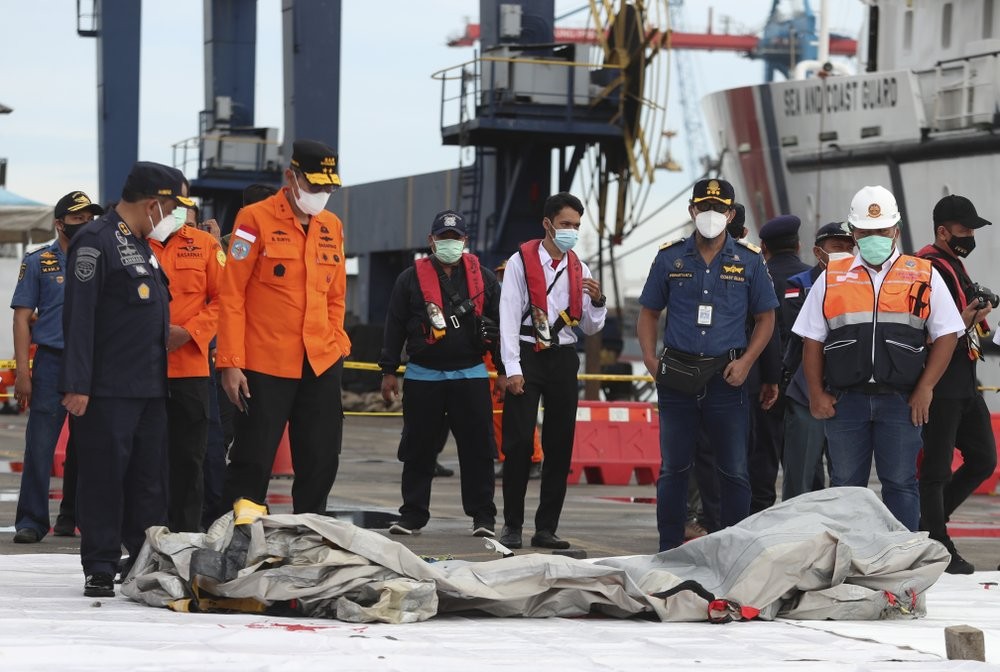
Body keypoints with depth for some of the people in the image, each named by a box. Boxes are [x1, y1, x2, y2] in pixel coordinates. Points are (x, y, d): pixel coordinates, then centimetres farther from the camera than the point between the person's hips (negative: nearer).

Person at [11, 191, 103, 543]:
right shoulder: (38, 262, 4)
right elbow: (22, 317, 2)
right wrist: (22, 372, -7)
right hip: (52, 362, -3)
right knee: (40, 445, -8)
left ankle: (73, 517, 17)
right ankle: (31, 521, -6)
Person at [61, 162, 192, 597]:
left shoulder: (141, 246, 19)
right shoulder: (96, 241, -10)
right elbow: (79, 315, -16)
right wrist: (77, 385, -20)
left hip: (150, 387, 9)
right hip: (108, 391, -9)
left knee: (150, 479, 10)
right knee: (104, 477, -5)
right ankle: (100, 569, 0)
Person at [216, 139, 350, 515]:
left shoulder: (332, 226, 11)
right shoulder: (255, 220, -6)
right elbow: (231, 296, -8)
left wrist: (335, 346, 7)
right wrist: (231, 364, -12)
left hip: (322, 367, 5)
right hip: (265, 367, -5)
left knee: (321, 463, 8)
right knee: (253, 462, -1)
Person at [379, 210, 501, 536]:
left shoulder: (484, 278, 8)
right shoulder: (411, 279, 4)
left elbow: (500, 324, 10)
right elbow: (394, 326, 5)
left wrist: (504, 371, 5)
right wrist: (388, 372, 2)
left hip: (471, 376, 0)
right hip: (422, 377, 0)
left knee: (477, 448, -2)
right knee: (418, 449, 4)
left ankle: (483, 516, 3)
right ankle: (413, 514, 11)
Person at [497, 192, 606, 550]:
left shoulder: (579, 269, 9)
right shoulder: (521, 261, -3)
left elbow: (591, 327, 13)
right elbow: (509, 317, -6)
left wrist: (597, 301, -8)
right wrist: (512, 369, -13)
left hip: (563, 358, 4)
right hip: (528, 356, -4)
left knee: (560, 446, 4)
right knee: (519, 443, -6)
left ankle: (546, 528, 9)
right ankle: (512, 525, 2)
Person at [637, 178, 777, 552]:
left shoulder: (748, 261, 4)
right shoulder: (670, 258, 6)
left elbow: (765, 317, 9)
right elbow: (648, 312, 12)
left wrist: (746, 361, -5)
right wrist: (650, 358, -3)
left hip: (726, 377, -1)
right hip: (677, 377, 1)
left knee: (734, 471, 1)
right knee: (673, 468, 5)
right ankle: (669, 550, 13)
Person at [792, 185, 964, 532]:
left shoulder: (925, 277, 7)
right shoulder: (831, 279, 11)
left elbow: (946, 335, 4)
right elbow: (812, 340, 11)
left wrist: (924, 390, -5)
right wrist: (816, 394, 2)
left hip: (900, 400, -1)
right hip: (845, 399, 1)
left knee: (900, 484, -1)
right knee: (844, 486, 5)